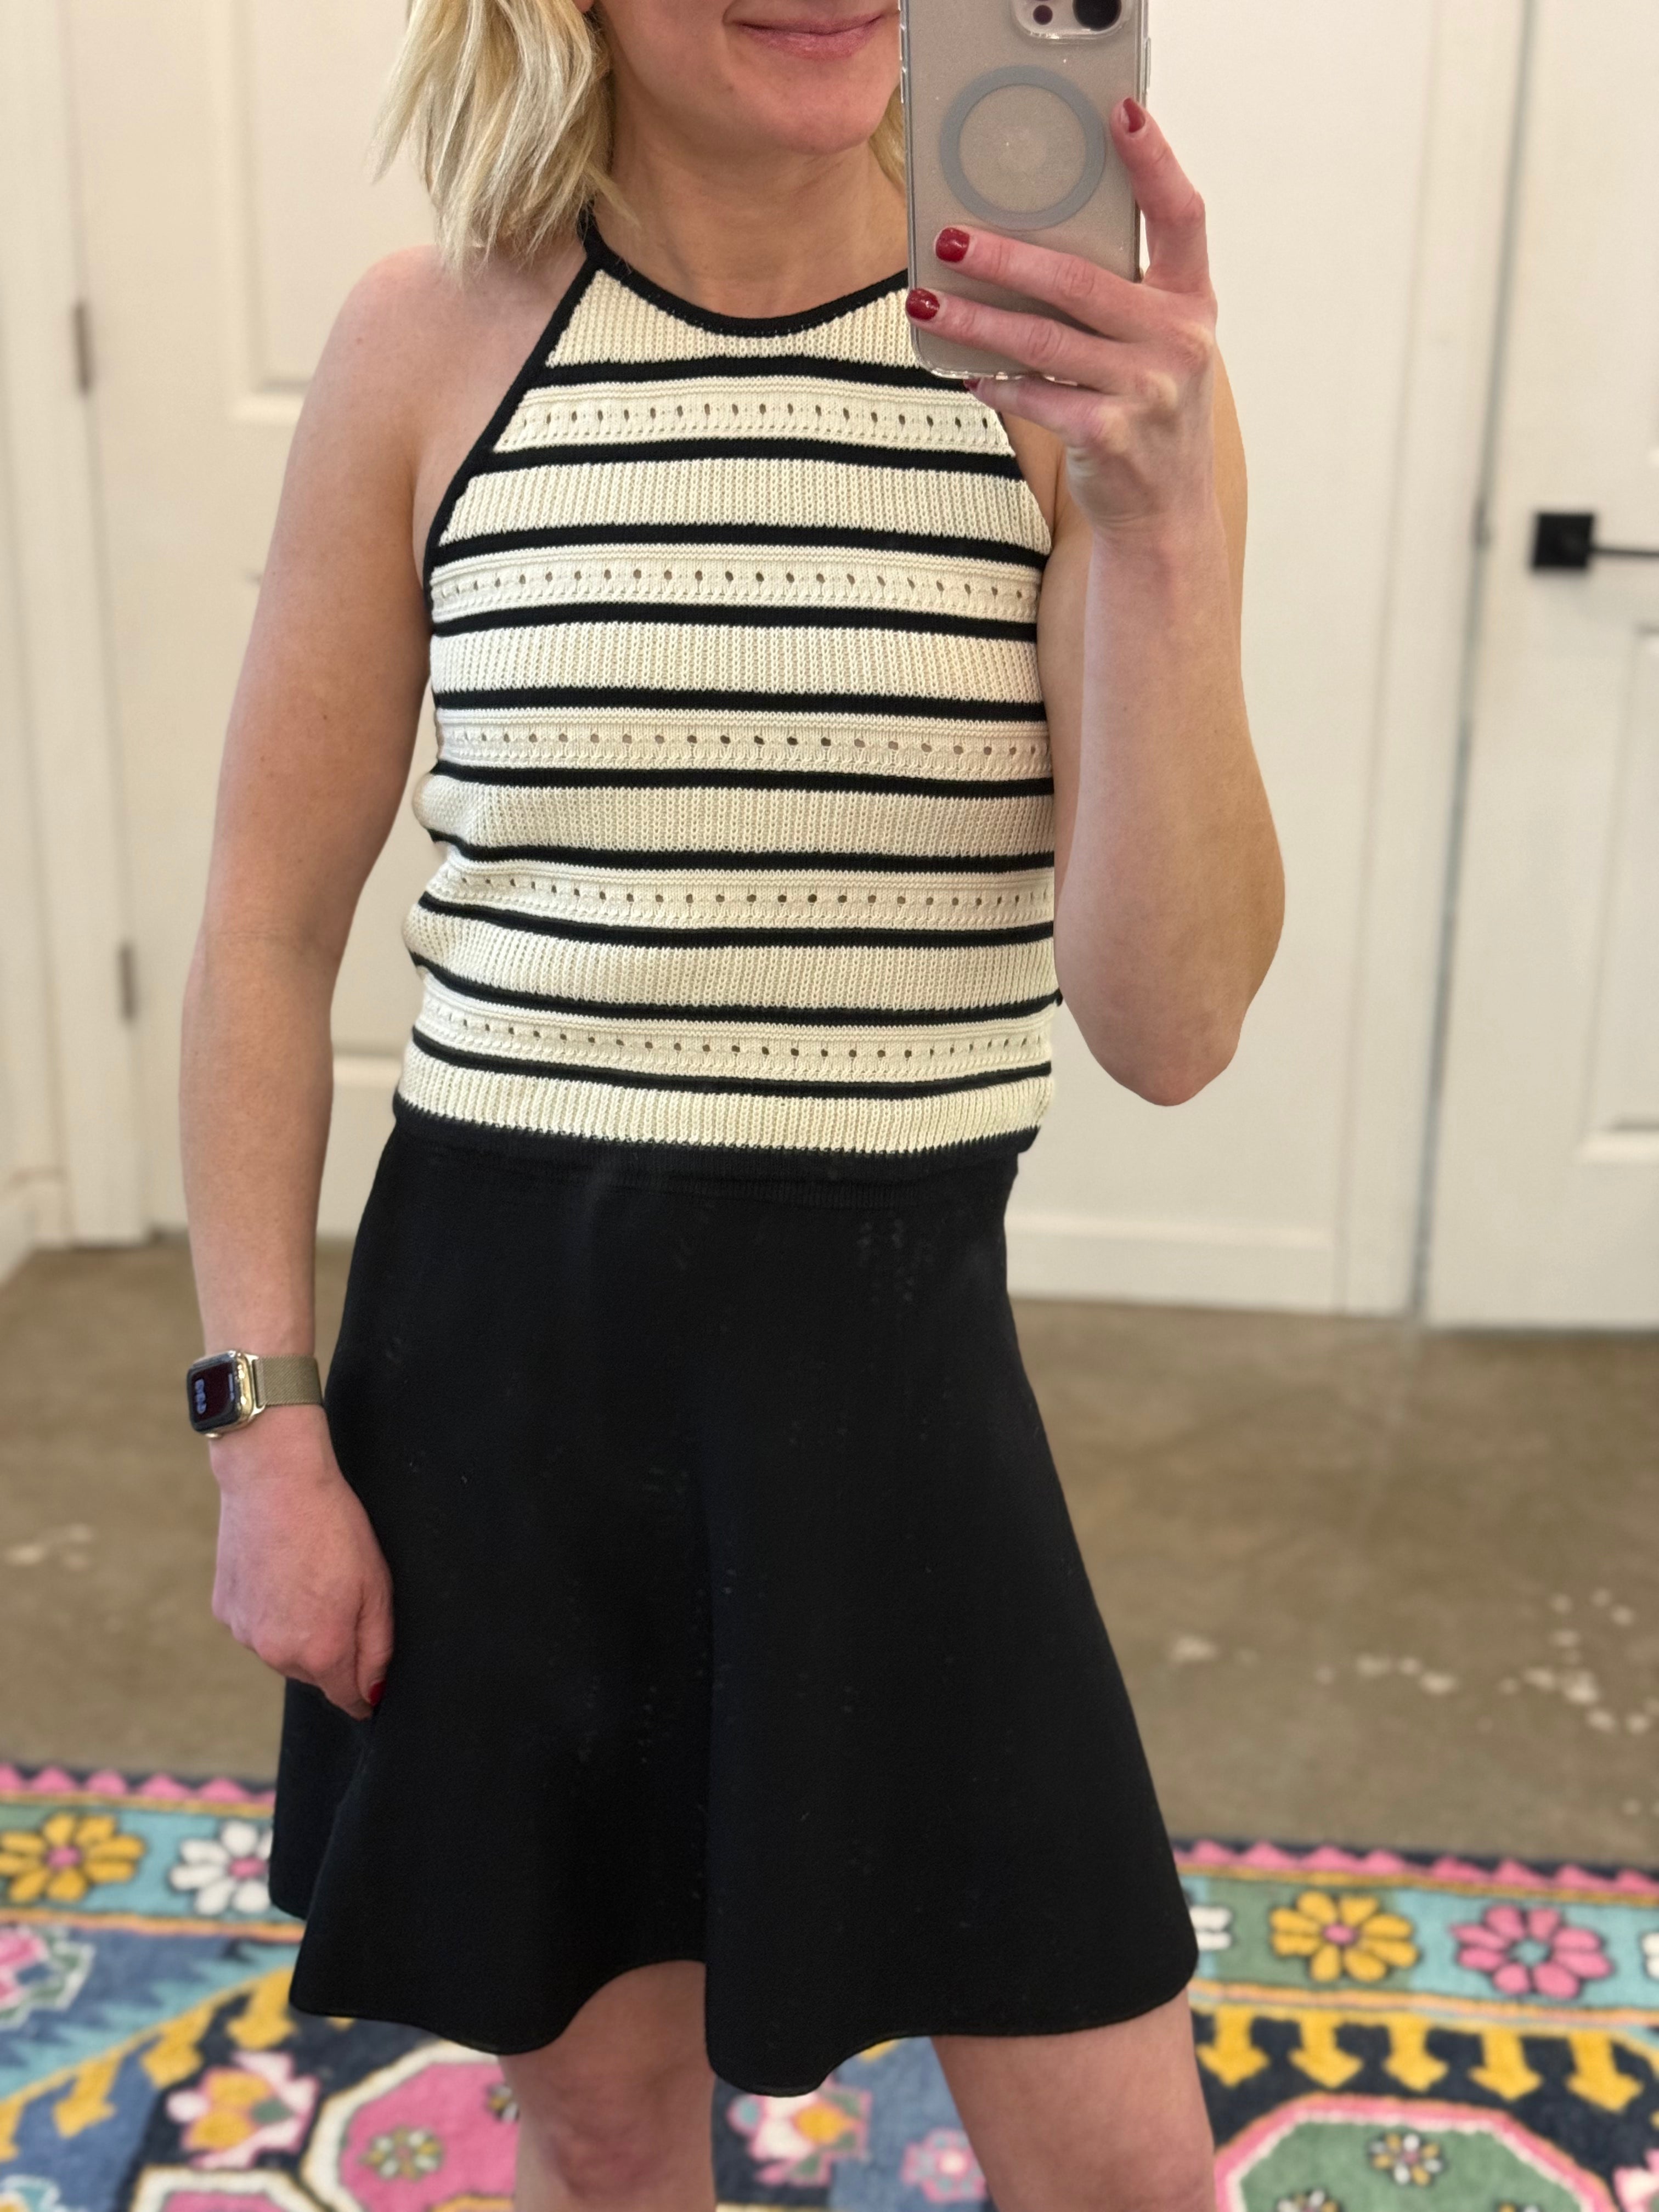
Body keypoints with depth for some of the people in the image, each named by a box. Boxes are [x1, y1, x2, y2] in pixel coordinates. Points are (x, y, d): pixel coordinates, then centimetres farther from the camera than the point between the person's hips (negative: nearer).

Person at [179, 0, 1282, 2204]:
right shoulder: (431, 345, -4)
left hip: (890, 1351, 0)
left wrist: (1159, 522, -25)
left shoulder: (1084, 356, -7)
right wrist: (263, 1425, -1)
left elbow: (1170, 1024, -13)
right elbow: (271, 930, 2)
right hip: (498, 1342, 1)